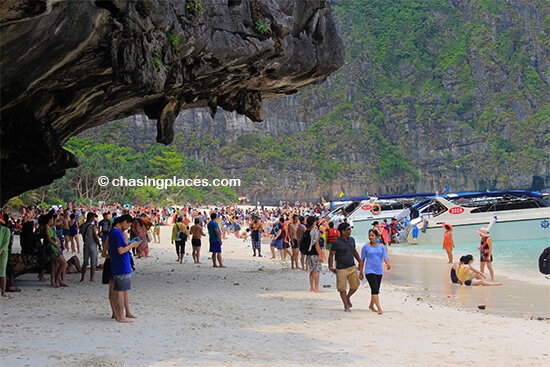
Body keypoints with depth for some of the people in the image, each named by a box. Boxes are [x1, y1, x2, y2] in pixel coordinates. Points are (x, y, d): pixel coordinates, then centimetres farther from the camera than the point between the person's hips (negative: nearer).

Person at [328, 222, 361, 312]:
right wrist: (331, 266, -18)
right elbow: (331, 255, -9)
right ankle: (346, 306, 15)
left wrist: (360, 262, 23)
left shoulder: (352, 240, 7)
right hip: (341, 269, -5)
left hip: (352, 267, 6)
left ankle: (348, 297, 34)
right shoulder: (337, 243, -12)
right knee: (342, 288, 1)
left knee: (355, 285, 7)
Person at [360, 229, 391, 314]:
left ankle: (371, 305, 33)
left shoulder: (381, 246, 6)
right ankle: (379, 308, -17)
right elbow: (362, 260, 4)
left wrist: (388, 263, -26)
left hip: (379, 271, 4)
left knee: (376, 290, 13)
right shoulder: (366, 246, -1)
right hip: (369, 271, -4)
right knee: (375, 290, -15)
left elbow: (385, 257, -2)